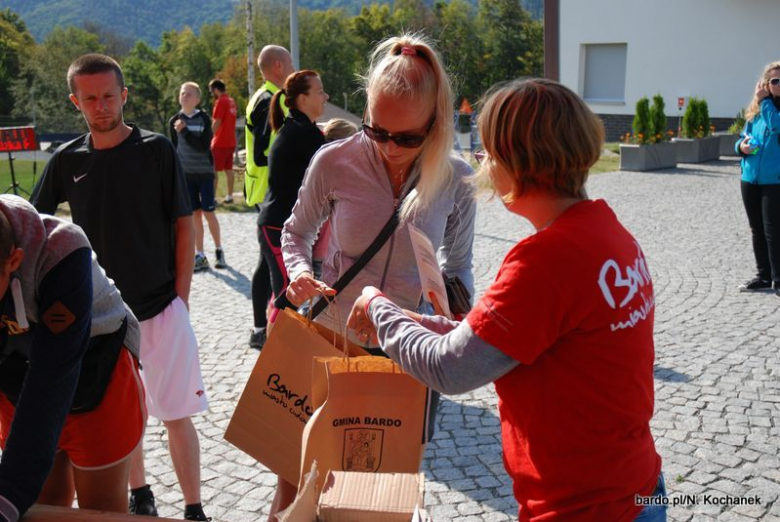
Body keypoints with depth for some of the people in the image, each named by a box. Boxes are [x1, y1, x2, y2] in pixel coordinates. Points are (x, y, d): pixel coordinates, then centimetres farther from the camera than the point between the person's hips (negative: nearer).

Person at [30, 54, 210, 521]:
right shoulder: (67, 161, 3)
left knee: (176, 413, 0)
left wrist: (180, 295, -7)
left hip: (161, 307, -3)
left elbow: (184, 225, -3)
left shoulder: (157, 150, -5)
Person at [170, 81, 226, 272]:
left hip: (205, 172, -2)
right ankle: (200, 256, 11)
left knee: (208, 212, 1)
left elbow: (204, 146, -16)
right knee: (195, 214, 5)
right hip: (185, 174, 2)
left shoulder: (204, 119, -5)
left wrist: (184, 131, -21)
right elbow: (174, 149, 8)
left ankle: (219, 251, 17)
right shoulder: (174, 121, 3)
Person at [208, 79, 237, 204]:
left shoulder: (220, 101, -13)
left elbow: (216, 123, -16)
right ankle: (229, 196, 14)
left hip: (220, 142, -8)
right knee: (228, 169, 11)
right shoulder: (231, 101, 11)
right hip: (231, 142, 8)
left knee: (213, 170, -3)